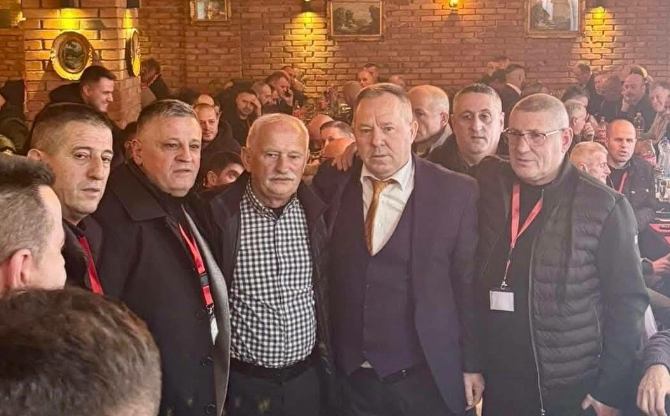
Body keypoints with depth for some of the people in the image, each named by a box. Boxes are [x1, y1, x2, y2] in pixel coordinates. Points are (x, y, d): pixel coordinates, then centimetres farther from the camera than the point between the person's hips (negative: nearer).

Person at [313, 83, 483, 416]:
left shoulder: (456, 192, -7)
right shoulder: (332, 184, 0)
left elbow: (469, 285, -3)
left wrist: (471, 365, -1)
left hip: (428, 380, -2)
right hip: (350, 379, 2)